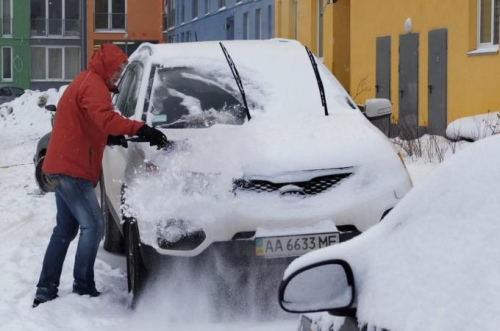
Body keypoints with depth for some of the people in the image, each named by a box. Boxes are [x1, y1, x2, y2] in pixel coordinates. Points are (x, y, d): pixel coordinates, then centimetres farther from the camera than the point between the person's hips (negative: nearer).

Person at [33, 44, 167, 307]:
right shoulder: (94, 85, -14)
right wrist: (140, 129, -41)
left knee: (66, 228, 13)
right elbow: (105, 118, -32)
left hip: (63, 167, 11)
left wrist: (108, 137, 10)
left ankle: (45, 291, 13)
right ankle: (83, 288, -8)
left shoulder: (84, 82, 21)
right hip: (72, 168, -11)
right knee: (93, 226, -11)